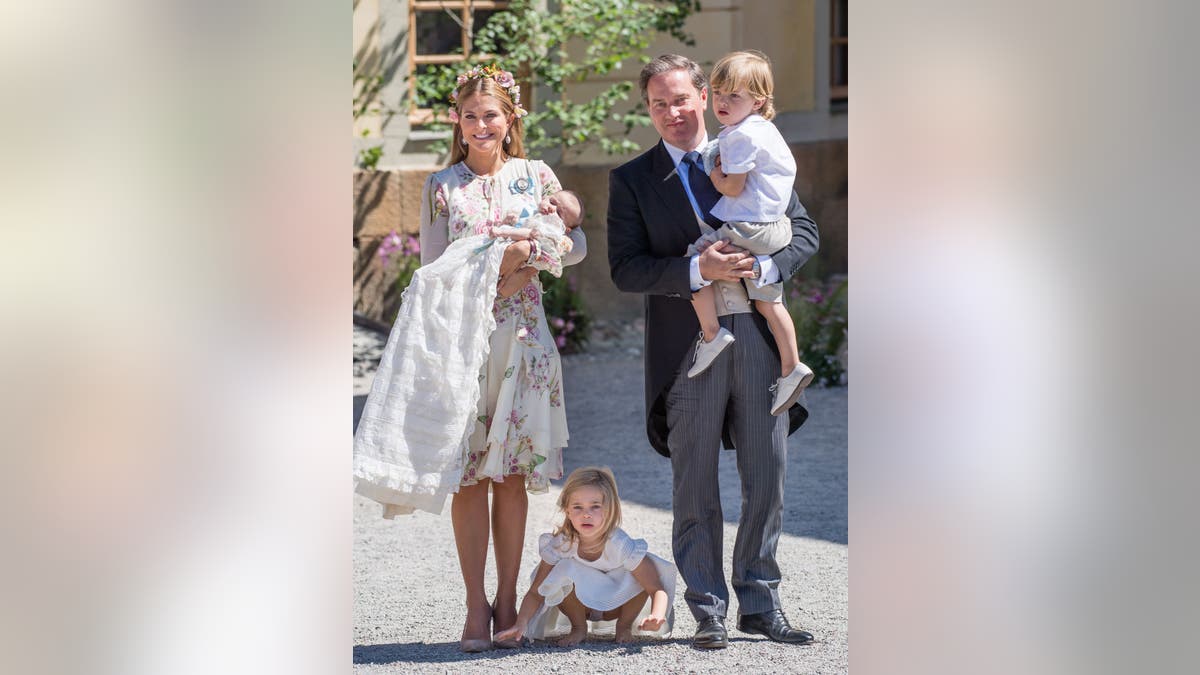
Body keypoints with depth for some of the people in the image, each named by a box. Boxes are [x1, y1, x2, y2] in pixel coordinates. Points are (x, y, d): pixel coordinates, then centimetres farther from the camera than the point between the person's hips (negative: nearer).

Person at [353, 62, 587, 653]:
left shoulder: (537, 177, 8)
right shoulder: (442, 188, 5)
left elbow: (573, 253, 10)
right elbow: (430, 270, 1)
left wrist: (570, 221, -11)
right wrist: (496, 262, -11)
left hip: (520, 336, 1)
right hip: (458, 338, -1)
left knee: (511, 474, 2)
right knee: (468, 476, -3)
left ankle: (507, 601, 9)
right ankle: (476, 605, 1)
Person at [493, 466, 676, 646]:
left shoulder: (621, 545, -31)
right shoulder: (560, 545, -26)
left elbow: (657, 588, -31)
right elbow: (536, 592, -21)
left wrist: (656, 617, -53)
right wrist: (521, 624, -39)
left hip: (616, 605, 0)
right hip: (580, 603, 0)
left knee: (643, 577, -29)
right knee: (563, 570, -31)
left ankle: (625, 626, -1)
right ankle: (578, 627, -5)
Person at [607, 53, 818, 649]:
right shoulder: (632, 180, 6)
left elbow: (803, 231, 9)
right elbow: (626, 269, -3)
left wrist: (765, 266, -11)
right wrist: (698, 270, -17)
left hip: (759, 334, 2)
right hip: (688, 346, -2)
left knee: (768, 479, 5)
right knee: (695, 488, 2)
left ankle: (760, 604, 16)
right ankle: (709, 612, 9)